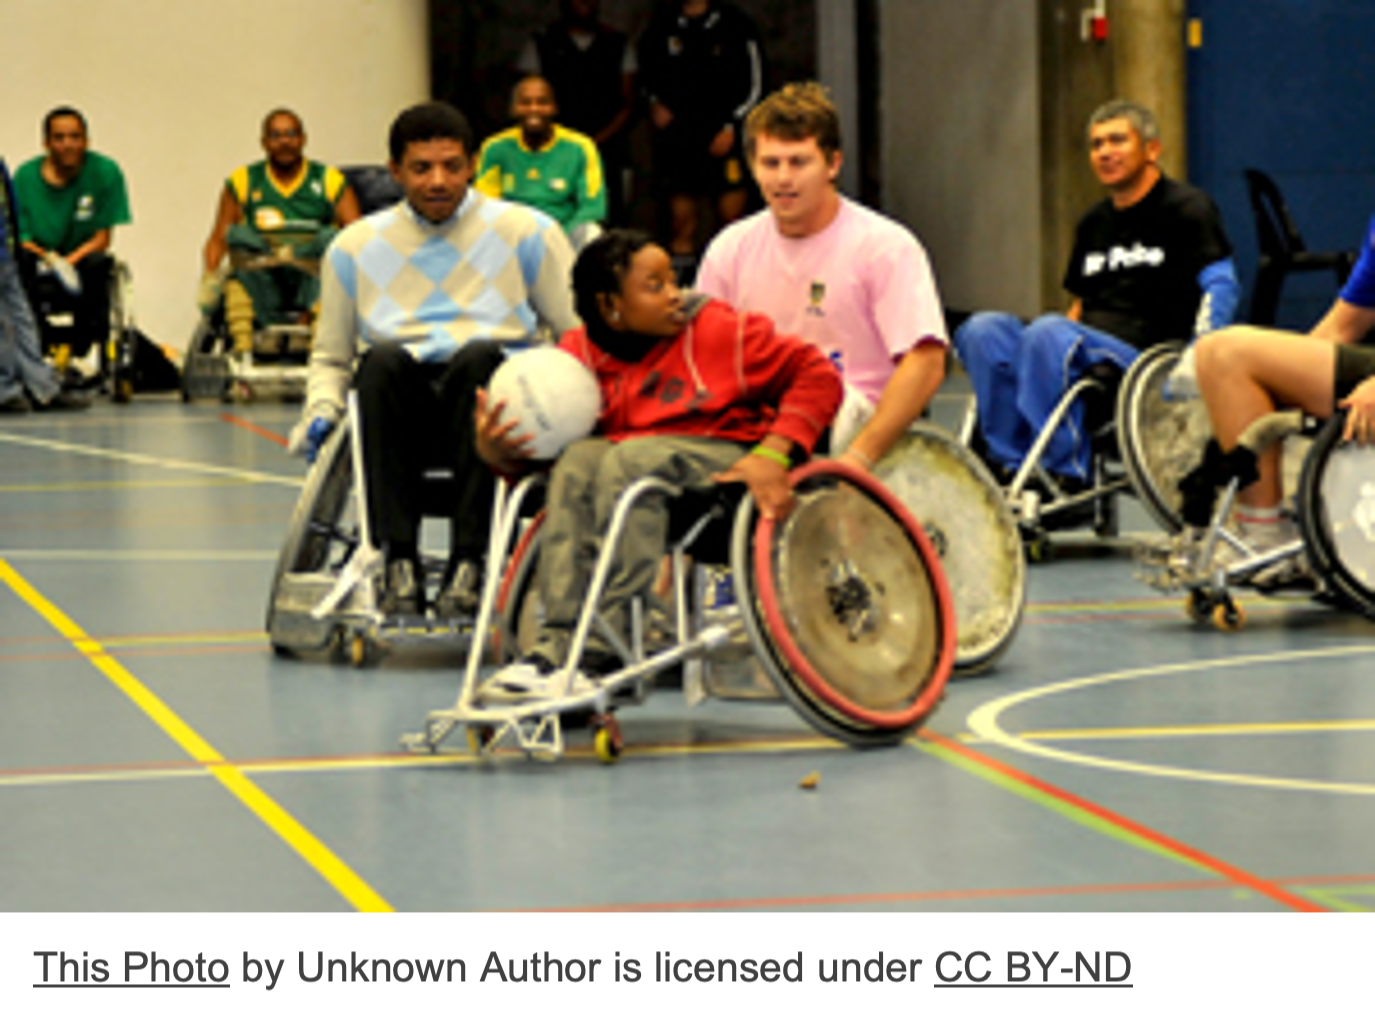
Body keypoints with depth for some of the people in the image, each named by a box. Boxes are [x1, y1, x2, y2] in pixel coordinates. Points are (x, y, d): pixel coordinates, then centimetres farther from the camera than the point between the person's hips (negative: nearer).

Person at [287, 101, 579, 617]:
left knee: (480, 355, -36)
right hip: (399, 406, 1)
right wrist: (321, 410, 5)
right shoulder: (355, 246, 18)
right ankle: (399, 561, -36)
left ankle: (469, 560, -38)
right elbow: (330, 355, 27)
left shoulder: (524, 232, 13)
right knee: (384, 359, -34)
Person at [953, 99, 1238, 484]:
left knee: (1048, 332, -35)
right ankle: (1012, 464, -23)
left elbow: (1221, 285, -7)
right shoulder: (1094, 223, 27)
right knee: (983, 329, -18)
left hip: (1144, 357, -7)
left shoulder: (1186, 209, 5)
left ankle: (1065, 471, -31)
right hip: (1084, 348, 7)